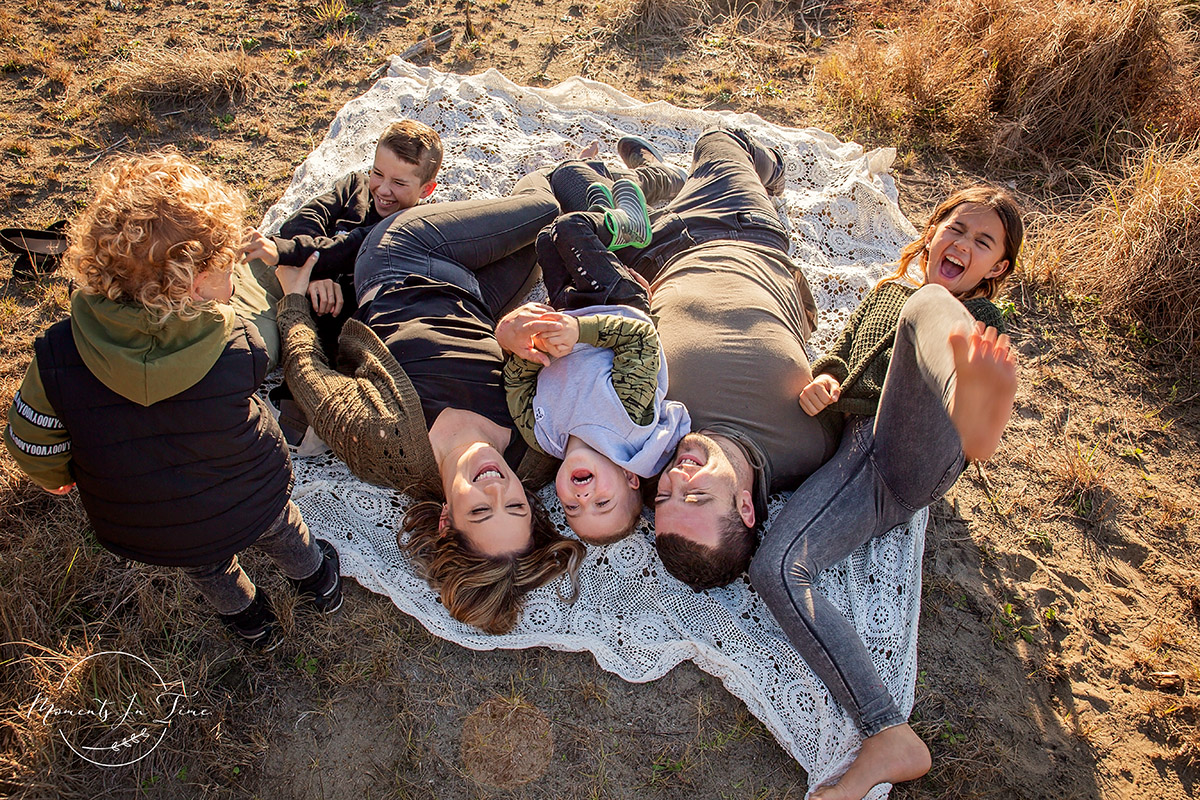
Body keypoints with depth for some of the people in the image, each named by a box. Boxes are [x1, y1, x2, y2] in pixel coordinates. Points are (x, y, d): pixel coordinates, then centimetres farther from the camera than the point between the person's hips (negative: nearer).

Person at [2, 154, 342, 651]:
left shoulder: (58, 358, -27)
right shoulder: (239, 349, -31)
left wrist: (58, 478, 12)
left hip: (139, 532, 2)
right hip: (253, 505, -1)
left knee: (208, 567, 35)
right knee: (279, 529, 35)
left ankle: (248, 620, 61)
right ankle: (316, 581, 61)